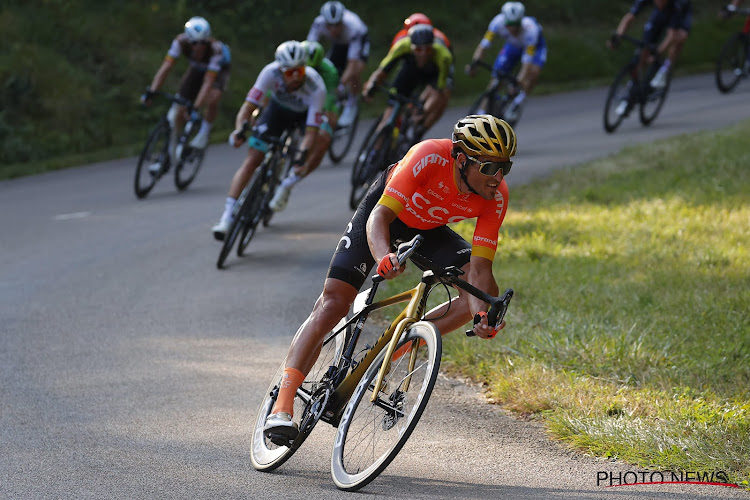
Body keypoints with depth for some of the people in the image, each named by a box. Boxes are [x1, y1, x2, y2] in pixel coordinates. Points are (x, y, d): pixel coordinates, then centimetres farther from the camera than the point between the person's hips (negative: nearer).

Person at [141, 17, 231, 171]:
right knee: (178, 110, -6)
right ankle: (169, 155, 8)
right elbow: (166, 67, -35)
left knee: (212, 100, -35)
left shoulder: (215, 48, -40)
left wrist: (196, 107, -51)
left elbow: (208, 81, -43)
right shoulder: (181, 42, -32)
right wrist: (151, 91, -45)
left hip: (219, 69, -4)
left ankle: (204, 132, -7)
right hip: (197, 70, 4)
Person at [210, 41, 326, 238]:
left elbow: (311, 131, -40)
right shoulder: (271, 72, -36)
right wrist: (239, 130, -53)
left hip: (305, 114, 2)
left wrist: (302, 153, -57)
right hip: (278, 109, -2)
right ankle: (226, 217, -13)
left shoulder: (316, 87, -39)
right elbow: (249, 105, -35)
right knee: (252, 160, -12)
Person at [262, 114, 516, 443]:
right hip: (386, 211, -4)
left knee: (484, 291, -17)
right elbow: (379, 216, -43)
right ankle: (283, 405, -16)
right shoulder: (430, 157, -38)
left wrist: (483, 315, -46)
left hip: (427, 230, 4)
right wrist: (384, 257, -64)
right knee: (333, 302, -16)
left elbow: (479, 269, -27)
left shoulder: (496, 197, -27)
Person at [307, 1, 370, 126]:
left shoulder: (354, 29, -42)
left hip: (360, 40, -4)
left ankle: (351, 105, -6)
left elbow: (352, 65, -44)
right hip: (338, 44, 4)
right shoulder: (319, 23, -34)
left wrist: (341, 85, -54)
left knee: (356, 71, -30)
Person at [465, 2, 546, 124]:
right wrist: (474, 63, -50)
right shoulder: (498, 21, -35)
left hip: (535, 45, -3)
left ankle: (516, 103, -13)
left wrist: (521, 80, -53)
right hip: (513, 45, 3)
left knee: (534, 72, -30)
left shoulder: (530, 28, -42)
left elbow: (528, 59, -43)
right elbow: (484, 44, -37)